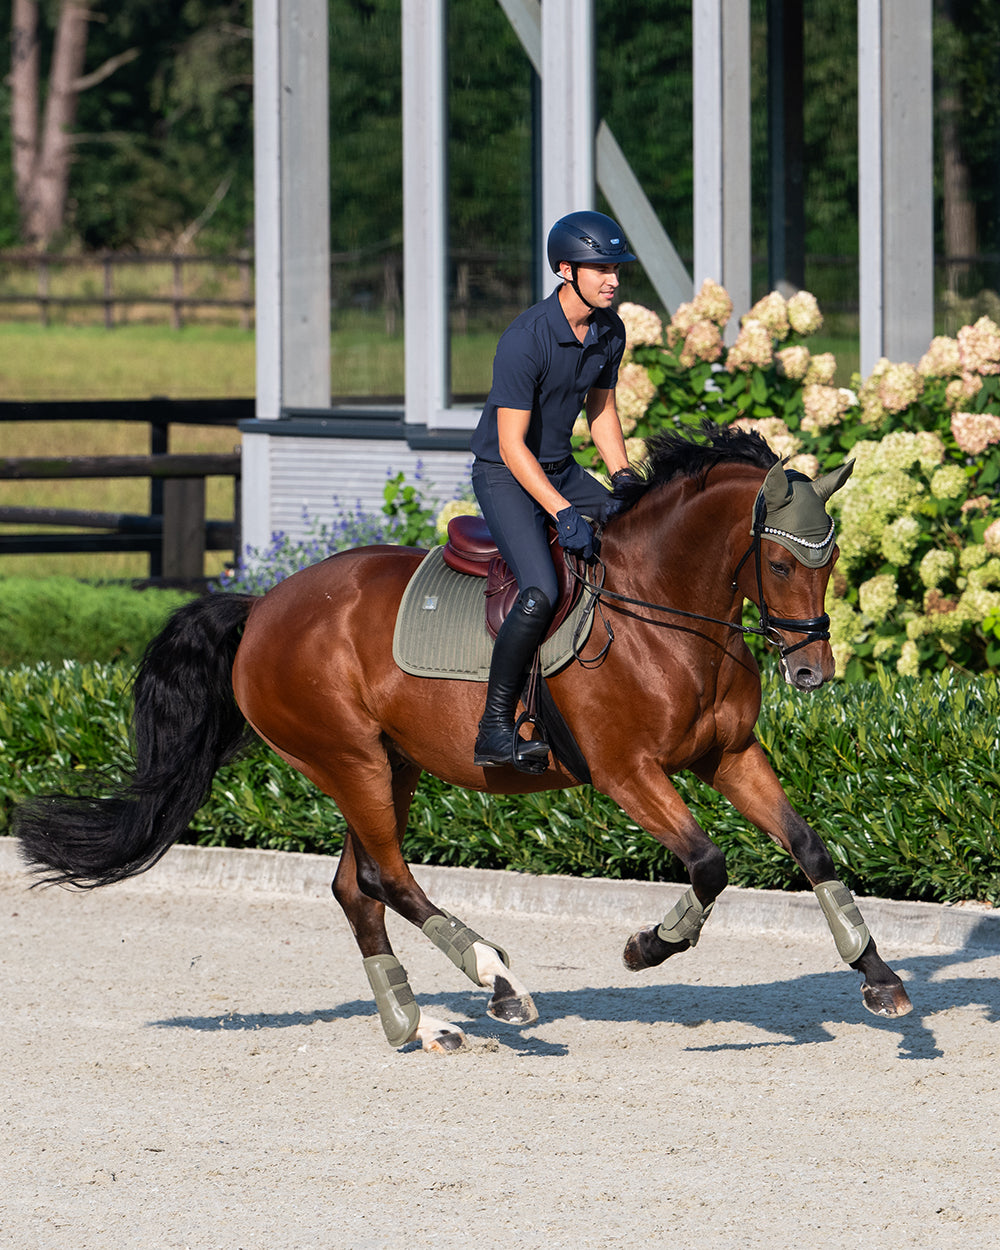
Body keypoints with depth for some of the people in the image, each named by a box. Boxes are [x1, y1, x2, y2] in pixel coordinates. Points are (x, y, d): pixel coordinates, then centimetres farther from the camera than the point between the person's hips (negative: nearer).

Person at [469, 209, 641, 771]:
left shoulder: (610, 330, -1)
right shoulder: (525, 340, -25)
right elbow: (512, 443, -24)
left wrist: (623, 477, 1)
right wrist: (563, 514, -29)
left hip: (561, 469, 8)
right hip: (506, 474, -8)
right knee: (541, 593, -27)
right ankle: (495, 729, -21)